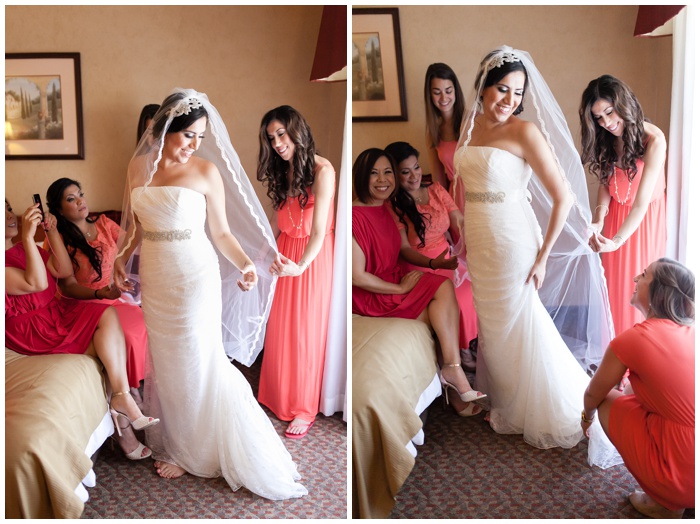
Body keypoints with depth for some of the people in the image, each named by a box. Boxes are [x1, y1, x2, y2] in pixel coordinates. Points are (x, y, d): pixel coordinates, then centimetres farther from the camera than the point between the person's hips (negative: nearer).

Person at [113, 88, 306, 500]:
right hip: (154, 278, 4)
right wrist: (122, 259, 1)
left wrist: (247, 265, -22)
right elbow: (135, 225, 14)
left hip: (195, 277, -4)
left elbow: (222, 232, -7)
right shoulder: (138, 166, 3)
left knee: (196, 363, 3)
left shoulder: (207, 171, -9)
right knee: (165, 361, 15)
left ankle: (192, 450, 24)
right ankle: (173, 438, 36)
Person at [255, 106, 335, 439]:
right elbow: (284, 221, 4)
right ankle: (280, 395, 30)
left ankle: (305, 409, 17)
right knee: (280, 328, 12)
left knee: (306, 332, 3)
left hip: (313, 257, -6)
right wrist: (276, 255, -10)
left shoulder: (321, 170, -18)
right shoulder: (281, 171, 5)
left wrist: (300, 266, -36)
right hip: (285, 253, 6)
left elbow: (319, 228, -24)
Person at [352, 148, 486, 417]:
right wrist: (400, 288, -14)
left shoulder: (385, 209, 7)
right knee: (443, 289, -20)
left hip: (395, 282, 8)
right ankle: (454, 371, -15)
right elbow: (357, 276, -21)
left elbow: (400, 251, 16)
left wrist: (433, 262, -1)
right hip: (369, 297, -7)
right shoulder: (355, 216, -19)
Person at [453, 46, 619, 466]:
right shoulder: (471, 126, 5)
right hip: (479, 246, 6)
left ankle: (550, 414, 26)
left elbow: (564, 198, -15)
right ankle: (508, 405, 38)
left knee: (519, 330, 4)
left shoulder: (525, 132, -14)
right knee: (492, 326, 17)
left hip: (512, 244, -6)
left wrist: (543, 257, -15)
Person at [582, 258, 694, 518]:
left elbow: (593, 395, 5)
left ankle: (665, 502, 12)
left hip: (684, 475, -7)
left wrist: (587, 416, 26)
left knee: (607, 400, 9)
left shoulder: (633, 338, -13)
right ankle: (677, 496, 19)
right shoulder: (691, 332, 5)